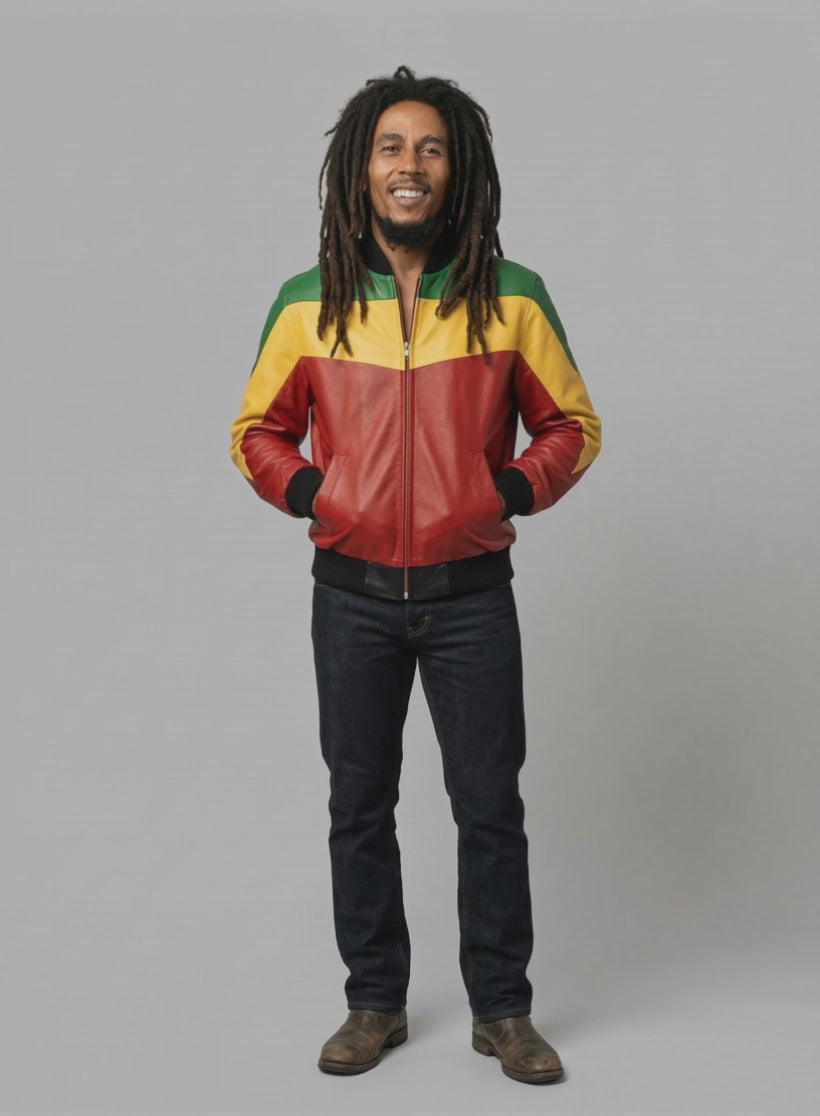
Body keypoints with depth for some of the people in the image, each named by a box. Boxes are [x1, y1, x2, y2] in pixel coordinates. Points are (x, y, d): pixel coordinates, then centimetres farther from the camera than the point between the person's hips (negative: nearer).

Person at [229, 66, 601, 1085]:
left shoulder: (512, 298, -3)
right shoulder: (308, 304, 0)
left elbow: (571, 425, 7)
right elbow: (258, 432, 11)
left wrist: (510, 491, -9)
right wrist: (310, 492, -6)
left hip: (470, 597, -1)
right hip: (353, 597, 1)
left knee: (490, 807, 6)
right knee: (359, 807, 11)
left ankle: (502, 1009, 23)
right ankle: (374, 1002, 27)